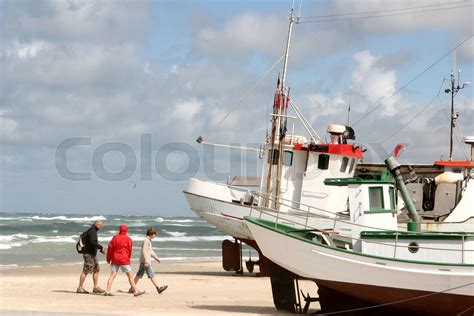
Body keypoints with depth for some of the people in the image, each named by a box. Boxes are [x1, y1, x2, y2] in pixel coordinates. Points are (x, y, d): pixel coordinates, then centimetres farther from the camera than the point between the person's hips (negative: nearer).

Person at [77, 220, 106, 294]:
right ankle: (80, 288, -3)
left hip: (93, 254, 11)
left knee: (96, 270, 10)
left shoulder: (93, 231, 18)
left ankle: (96, 287, 11)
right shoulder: (92, 231, -15)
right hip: (89, 254, -11)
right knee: (85, 271, -7)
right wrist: (101, 248, -19)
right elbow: (93, 242, -27)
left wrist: (101, 249, 15)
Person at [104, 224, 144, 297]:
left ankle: (107, 291, -5)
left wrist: (108, 258, 12)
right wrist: (128, 259, 17)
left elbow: (110, 248, 2)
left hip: (115, 259, 3)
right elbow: (129, 250, 2)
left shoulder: (115, 237, 5)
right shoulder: (128, 239, -2)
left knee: (112, 275, 3)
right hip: (124, 260, -3)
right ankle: (136, 291, 3)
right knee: (130, 275, 2)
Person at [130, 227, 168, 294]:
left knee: (139, 275, 10)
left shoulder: (149, 241, 18)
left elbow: (150, 251, 29)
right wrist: (146, 261, -28)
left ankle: (132, 289, 11)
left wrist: (156, 257, 30)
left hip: (143, 261, 10)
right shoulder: (146, 240, -14)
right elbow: (144, 251, -22)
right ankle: (158, 288, -8)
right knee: (151, 275, -8)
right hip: (145, 261, -10)